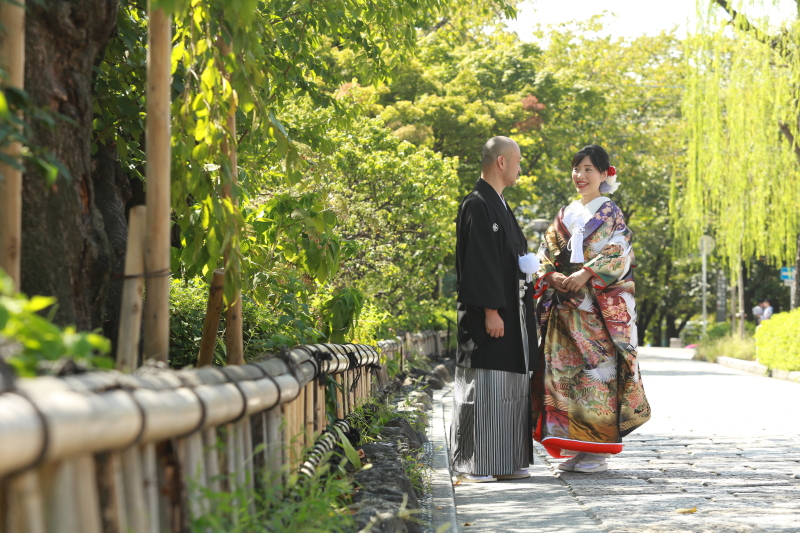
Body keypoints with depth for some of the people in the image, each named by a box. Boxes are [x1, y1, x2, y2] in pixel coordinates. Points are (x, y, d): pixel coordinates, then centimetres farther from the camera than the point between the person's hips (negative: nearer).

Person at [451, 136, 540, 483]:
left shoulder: (498, 205, 18)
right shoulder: (476, 206, -12)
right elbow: (478, 261, -19)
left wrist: (530, 272, 9)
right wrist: (490, 310, -22)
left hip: (511, 310, 10)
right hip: (487, 314, -10)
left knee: (512, 388, 10)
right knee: (484, 388, -8)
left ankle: (506, 462, 15)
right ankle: (474, 466, -4)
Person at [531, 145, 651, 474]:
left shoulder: (609, 213, 3)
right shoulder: (566, 215, 18)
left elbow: (618, 255, -9)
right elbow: (546, 256, 14)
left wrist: (585, 274, -20)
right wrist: (552, 276, -7)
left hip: (599, 307, -5)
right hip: (565, 306, 6)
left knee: (597, 371, -8)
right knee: (564, 371, 0)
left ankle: (598, 451, -4)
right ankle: (575, 448, 6)